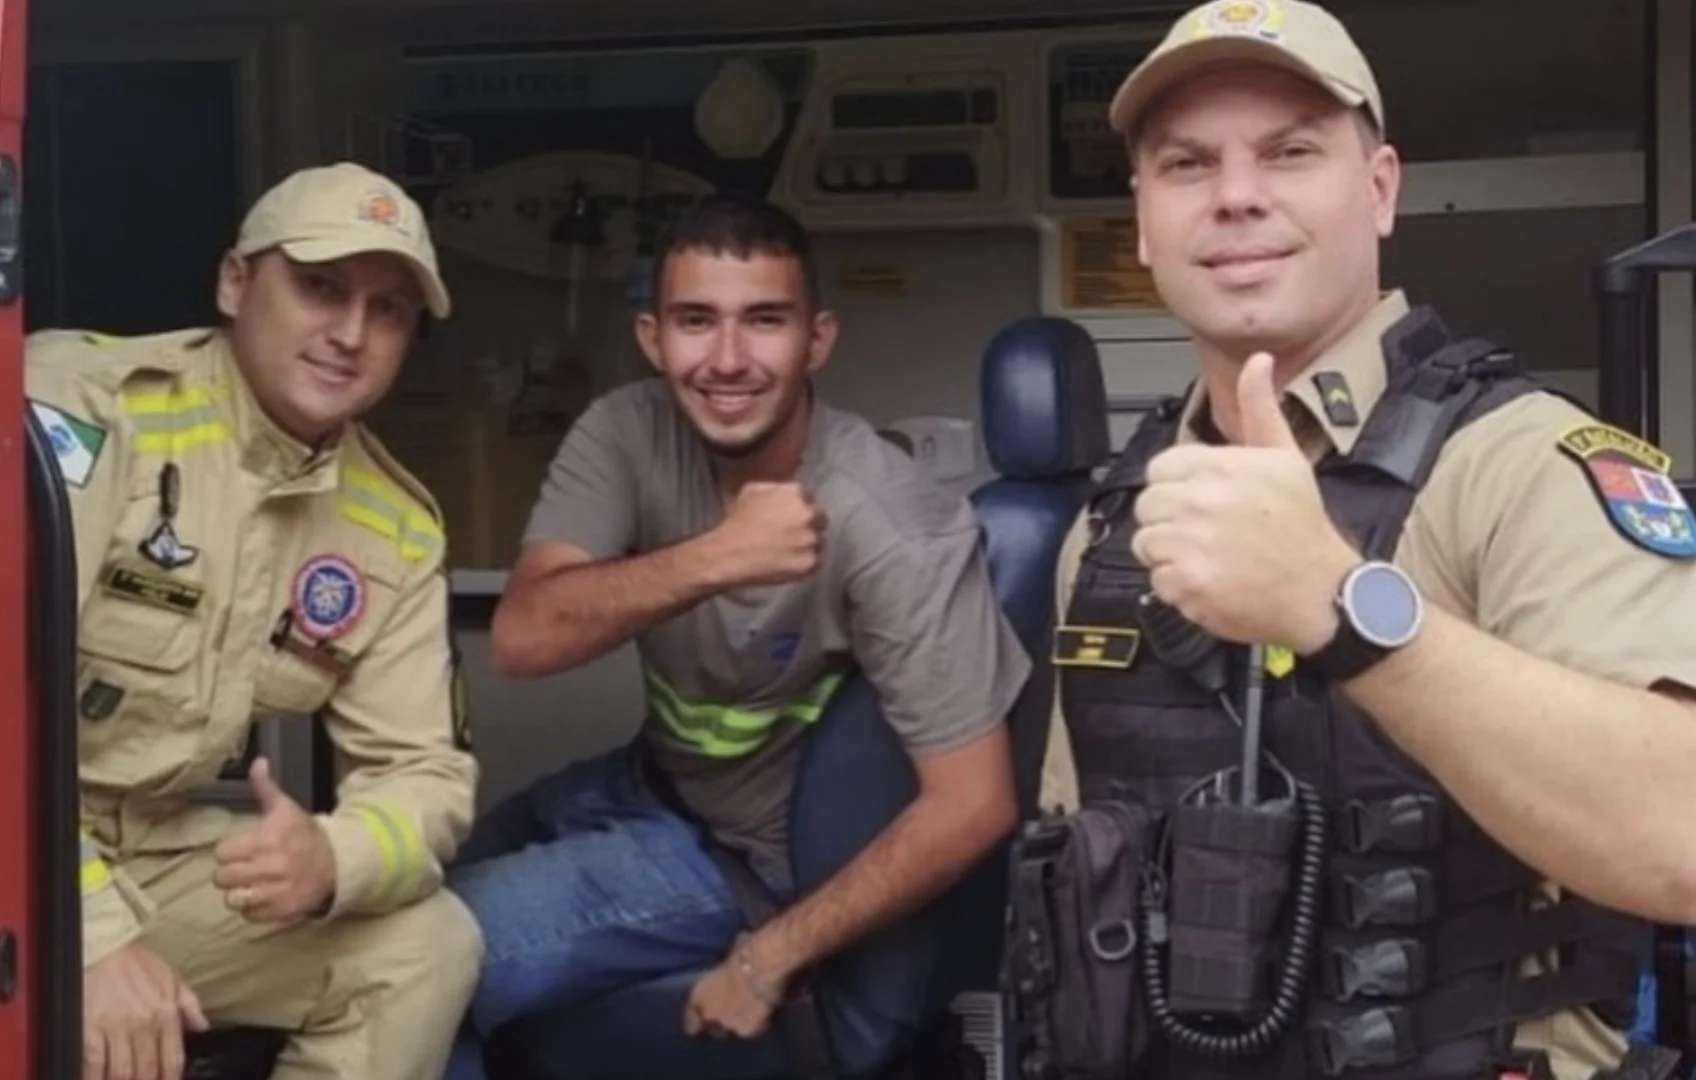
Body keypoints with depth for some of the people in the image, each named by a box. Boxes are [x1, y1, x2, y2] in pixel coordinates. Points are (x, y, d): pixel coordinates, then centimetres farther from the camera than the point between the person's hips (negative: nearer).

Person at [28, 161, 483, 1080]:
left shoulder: (397, 527, 1)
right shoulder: (83, 400, -18)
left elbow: (423, 773, 1)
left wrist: (331, 858, -22)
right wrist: (90, 935, -33)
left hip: (157, 857, 6)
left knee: (428, 943, -3)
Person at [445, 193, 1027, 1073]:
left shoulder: (891, 528, -28)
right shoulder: (627, 433, -13)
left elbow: (972, 805, -26)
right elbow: (522, 638, -24)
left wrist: (771, 957, -22)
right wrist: (717, 557, -39)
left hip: (757, 852, -5)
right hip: (648, 785, 6)